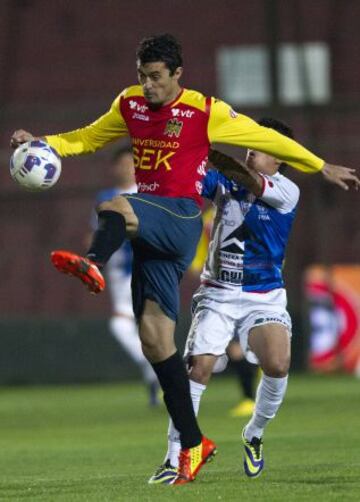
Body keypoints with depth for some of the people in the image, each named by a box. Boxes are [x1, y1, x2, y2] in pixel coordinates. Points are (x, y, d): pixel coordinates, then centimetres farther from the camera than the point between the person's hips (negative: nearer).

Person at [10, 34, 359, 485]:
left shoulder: (204, 111, -3)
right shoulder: (129, 106, 13)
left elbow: (267, 140, 4)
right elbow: (86, 139, 25)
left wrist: (322, 168, 9)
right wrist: (39, 143, 8)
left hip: (180, 218, -6)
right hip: (149, 228, 6)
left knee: (113, 207, -35)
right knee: (154, 338, 0)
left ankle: (92, 265, -68)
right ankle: (192, 444, 5)